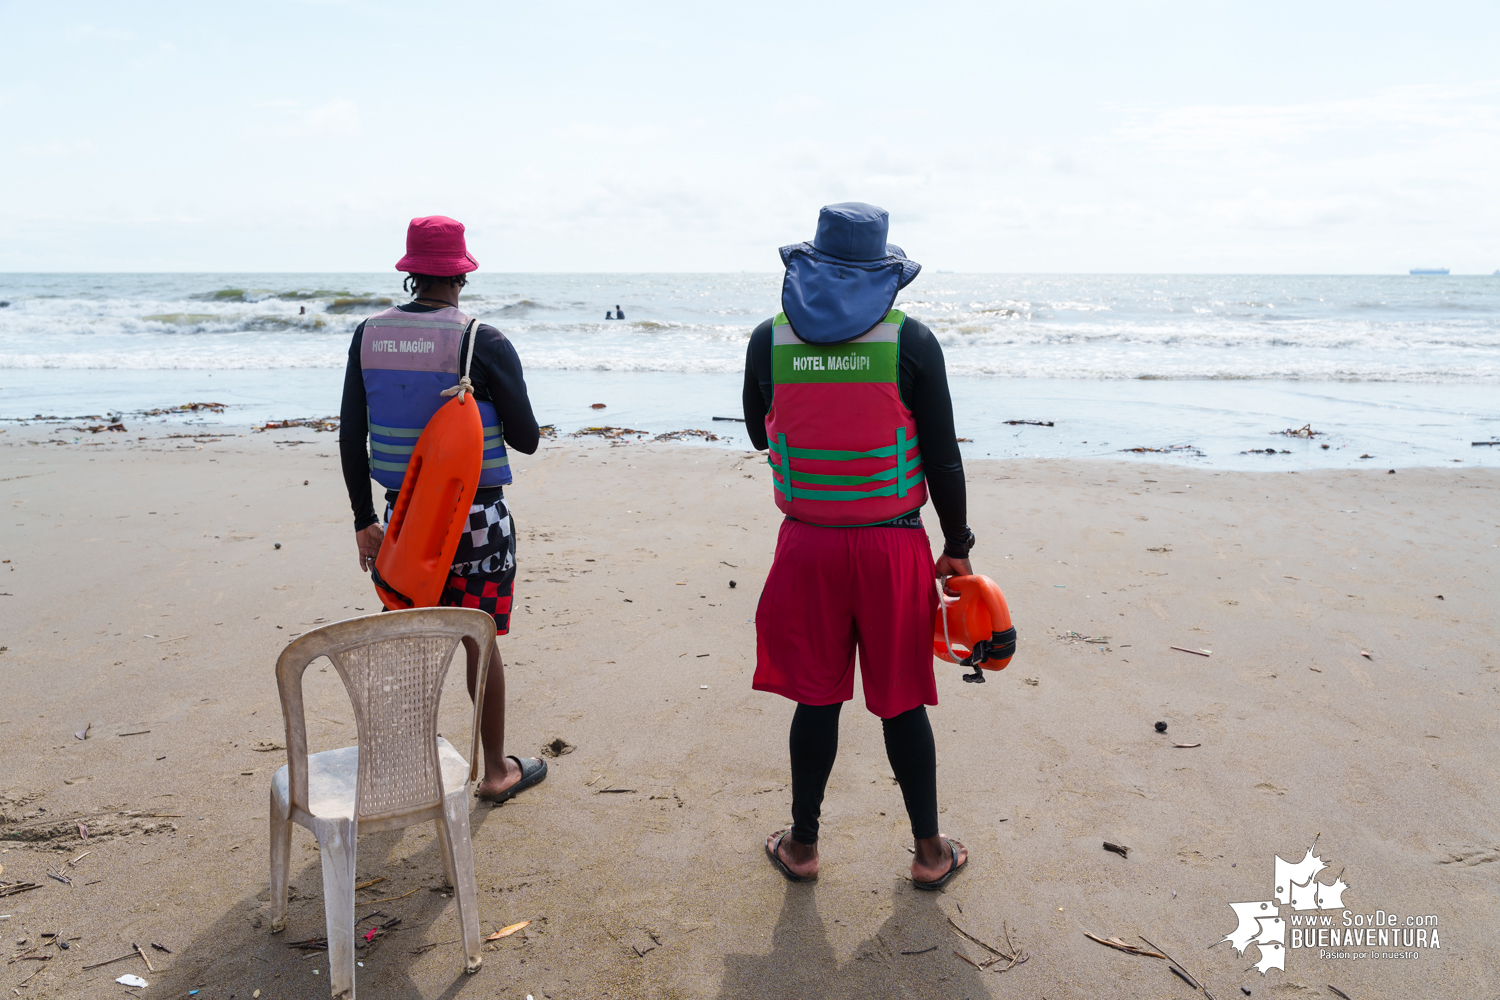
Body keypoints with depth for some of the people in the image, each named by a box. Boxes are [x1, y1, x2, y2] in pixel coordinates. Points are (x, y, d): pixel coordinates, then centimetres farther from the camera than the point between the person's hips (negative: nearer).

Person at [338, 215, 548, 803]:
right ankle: (496, 770, 21)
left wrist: (363, 520, 10)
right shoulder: (484, 343, -13)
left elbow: (350, 437, 3)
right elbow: (526, 440, -8)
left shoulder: (369, 336, 1)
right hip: (477, 515, -4)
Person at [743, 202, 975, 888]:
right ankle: (929, 851, 26)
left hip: (807, 546, 1)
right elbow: (943, 458, -5)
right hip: (893, 547, -1)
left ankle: (802, 845, 27)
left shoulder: (770, 340, -2)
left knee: (817, 698, 13)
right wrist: (957, 547, 6)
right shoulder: (911, 342, -7)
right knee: (902, 702, 11)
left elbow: (760, 434, 13)